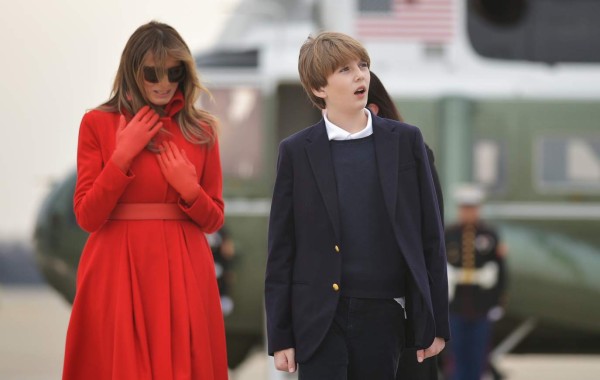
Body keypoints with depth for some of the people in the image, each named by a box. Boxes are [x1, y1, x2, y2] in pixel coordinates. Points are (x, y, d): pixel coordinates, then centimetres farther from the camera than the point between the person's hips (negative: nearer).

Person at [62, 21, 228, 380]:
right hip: (118, 271, -2)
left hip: (183, 271, 2)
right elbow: (87, 216, -4)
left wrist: (189, 190, -10)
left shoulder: (201, 131, 7)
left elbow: (214, 219, 9)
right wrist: (123, 156, -12)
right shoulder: (97, 124, 1)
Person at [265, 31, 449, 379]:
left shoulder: (405, 141, 6)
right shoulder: (297, 152, 2)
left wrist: (436, 322, 3)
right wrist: (280, 336, 0)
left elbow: (431, 236, 7)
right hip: (320, 321, -1)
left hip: (383, 315, 2)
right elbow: (281, 250, 3)